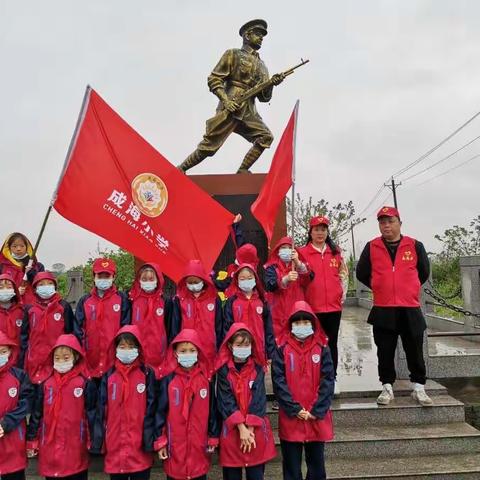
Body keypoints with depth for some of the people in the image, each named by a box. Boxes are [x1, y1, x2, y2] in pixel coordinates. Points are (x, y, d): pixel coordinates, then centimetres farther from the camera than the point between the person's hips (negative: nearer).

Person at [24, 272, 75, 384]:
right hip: (35, 359, 3)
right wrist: (23, 358, 7)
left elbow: (69, 333, 2)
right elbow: (25, 334, 12)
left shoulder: (64, 306, 1)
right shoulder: (30, 309, 8)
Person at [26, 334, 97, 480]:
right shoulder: (45, 385, 3)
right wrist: (31, 442, 8)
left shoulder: (86, 384, -6)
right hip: (49, 451, 3)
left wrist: (93, 443, -5)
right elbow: (36, 414, 8)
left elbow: (92, 415, -5)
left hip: (76, 450, -3)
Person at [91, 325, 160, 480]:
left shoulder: (147, 374, -2)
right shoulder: (109, 376, 3)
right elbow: (101, 410, 3)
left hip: (140, 448, -2)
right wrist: (97, 442, 1)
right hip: (114, 448, 2)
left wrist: (151, 440, -9)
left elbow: (152, 409, -4)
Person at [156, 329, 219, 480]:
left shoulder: (206, 380, -1)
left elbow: (212, 411, 5)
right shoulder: (168, 381, -7)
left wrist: (213, 438, 6)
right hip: (175, 447, -1)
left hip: (199, 446, 2)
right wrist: (160, 441, -5)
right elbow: (161, 411, -4)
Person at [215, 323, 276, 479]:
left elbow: (258, 398, -6)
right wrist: (241, 427, -17)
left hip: (256, 430, 1)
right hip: (232, 430, -1)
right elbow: (226, 400, -9)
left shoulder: (257, 368, 1)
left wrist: (250, 428, -14)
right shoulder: (224, 370, -3)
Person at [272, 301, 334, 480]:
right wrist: (295, 409, -13)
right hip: (290, 418, -1)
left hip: (317, 418, 1)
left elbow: (328, 381, -4)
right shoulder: (282, 349, -2)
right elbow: (279, 381, -7)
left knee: (316, 463, 14)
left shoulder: (322, 349, 0)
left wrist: (317, 411, -11)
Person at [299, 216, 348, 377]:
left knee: (332, 343, 9)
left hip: (334, 305, 3)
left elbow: (343, 274, 15)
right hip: (312, 306, -3)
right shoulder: (302, 252, 0)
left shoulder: (336, 251, 10)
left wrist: (343, 293, 8)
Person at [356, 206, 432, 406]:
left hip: (410, 309, 0)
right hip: (383, 310, 0)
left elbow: (424, 272, 13)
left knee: (415, 351, 8)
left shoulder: (415, 245, 2)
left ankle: (419, 388, 21)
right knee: (385, 352, 6)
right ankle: (387, 388, 19)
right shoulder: (371, 247, 2)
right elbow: (361, 273, 9)